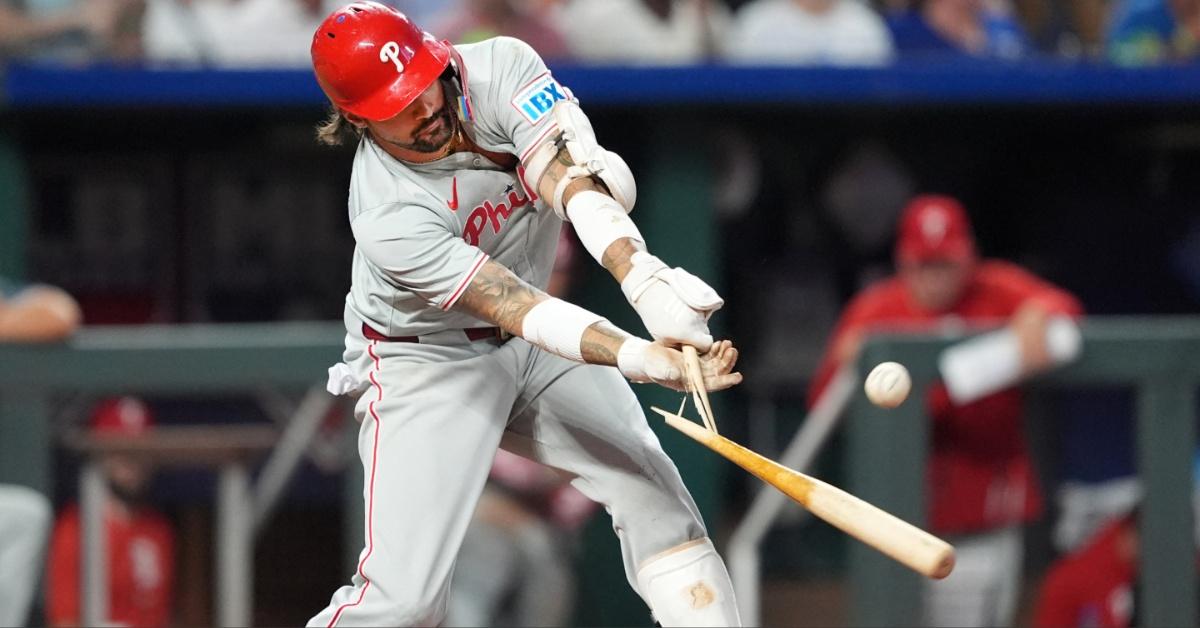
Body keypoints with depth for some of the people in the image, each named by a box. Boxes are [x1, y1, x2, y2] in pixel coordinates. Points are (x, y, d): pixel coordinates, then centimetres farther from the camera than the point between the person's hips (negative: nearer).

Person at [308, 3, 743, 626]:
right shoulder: (389, 220, -32)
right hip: (427, 359, -6)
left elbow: (566, 175, -36)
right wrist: (643, 360, -52)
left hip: (530, 342, 6)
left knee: (653, 492, -2)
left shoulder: (499, 69, -22)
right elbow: (514, 310, -37)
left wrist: (643, 276, -55)